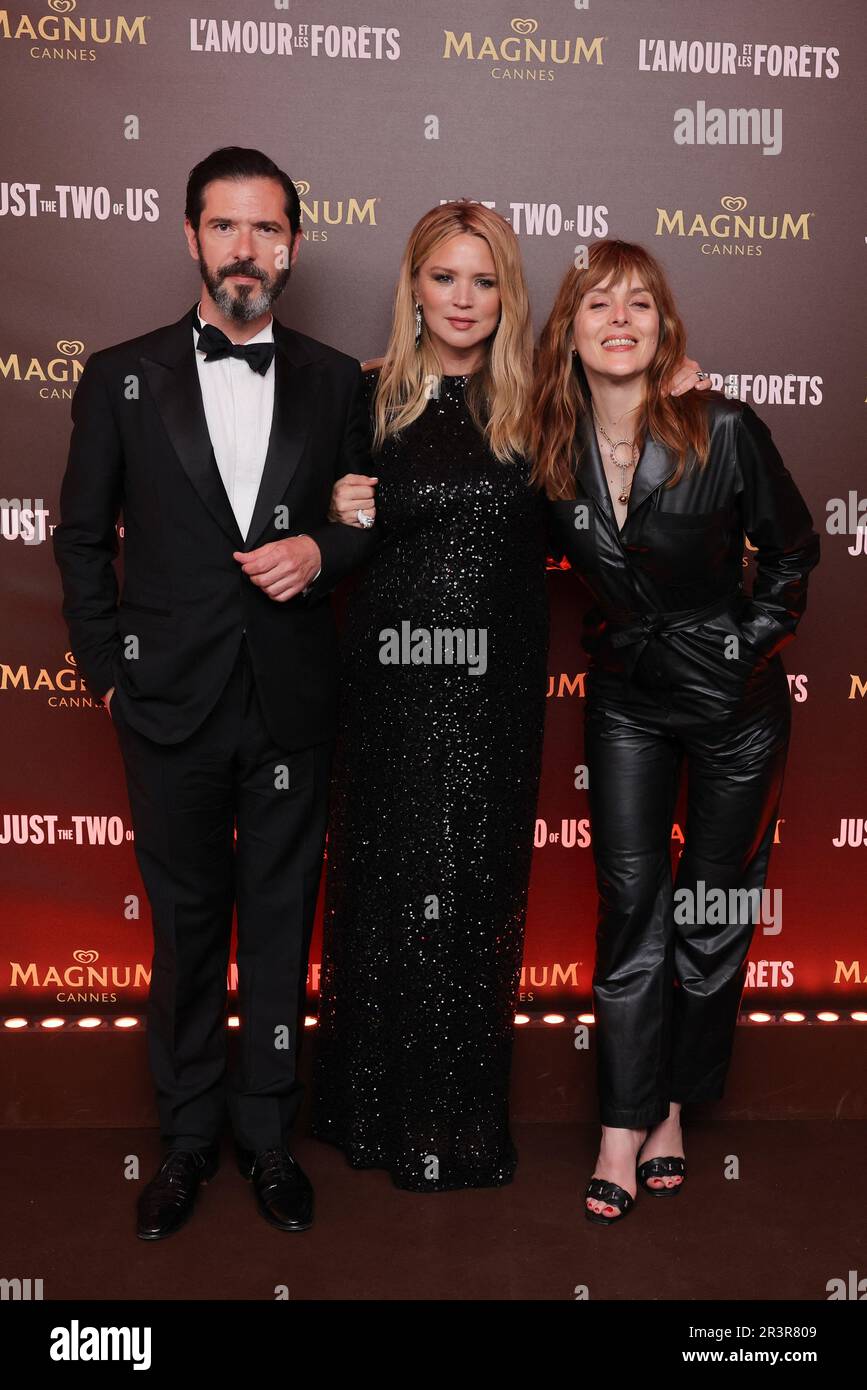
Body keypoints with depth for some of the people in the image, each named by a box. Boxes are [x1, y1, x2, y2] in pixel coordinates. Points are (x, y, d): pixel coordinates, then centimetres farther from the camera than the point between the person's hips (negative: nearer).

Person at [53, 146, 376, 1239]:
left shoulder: (334, 382, 5)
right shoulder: (122, 378, 2)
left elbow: (373, 516, 11)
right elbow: (82, 539, 5)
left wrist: (321, 551, -10)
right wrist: (107, 669, 0)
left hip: (293, 700, 1)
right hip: (172, 701, 0)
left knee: (280, 922, 11)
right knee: (186, 924, 12)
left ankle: (265, 1131, 30)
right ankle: (187, 1136, 30)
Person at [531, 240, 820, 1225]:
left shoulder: (724, 431, -15)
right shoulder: (551, 449, -6)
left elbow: (792, 548, -3)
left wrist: (753, 646, -5)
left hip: (734, 698, -2)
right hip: (625, 694, 2)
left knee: (713, 910, 7)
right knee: (630, 902, 1)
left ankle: (675, 1106, 25)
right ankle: (625, 1129, 10)